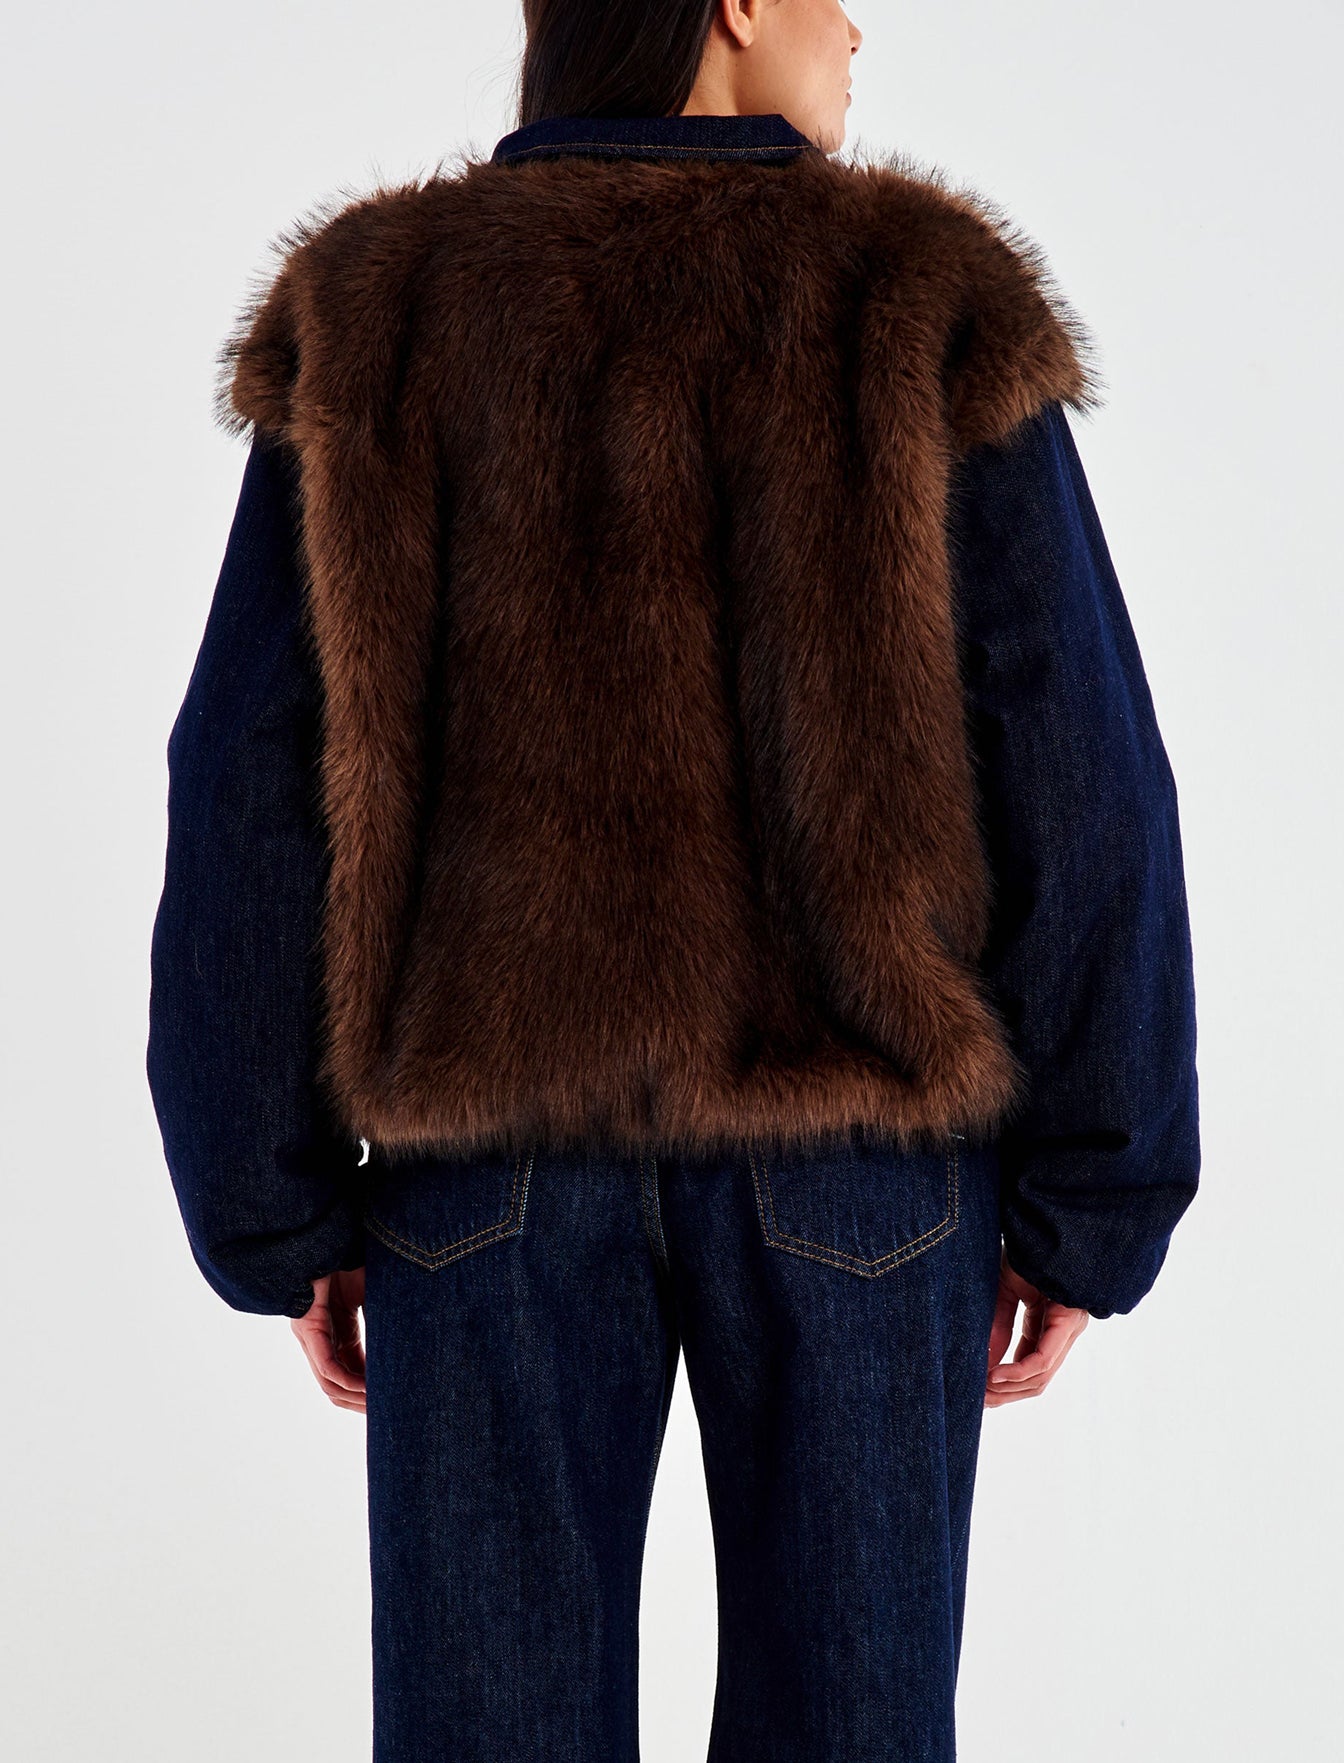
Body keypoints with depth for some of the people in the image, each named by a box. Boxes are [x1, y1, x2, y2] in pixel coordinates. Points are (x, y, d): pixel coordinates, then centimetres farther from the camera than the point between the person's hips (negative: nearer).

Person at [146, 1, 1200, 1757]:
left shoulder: (375, 326, 1)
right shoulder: (922, 310, -3)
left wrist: (279, 1218, 5)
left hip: (503, 1149, 1)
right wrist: (1091, 1205, 1)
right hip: (849, 1143, 0)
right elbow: (1081, 792, -7)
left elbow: (254, 807, -3)